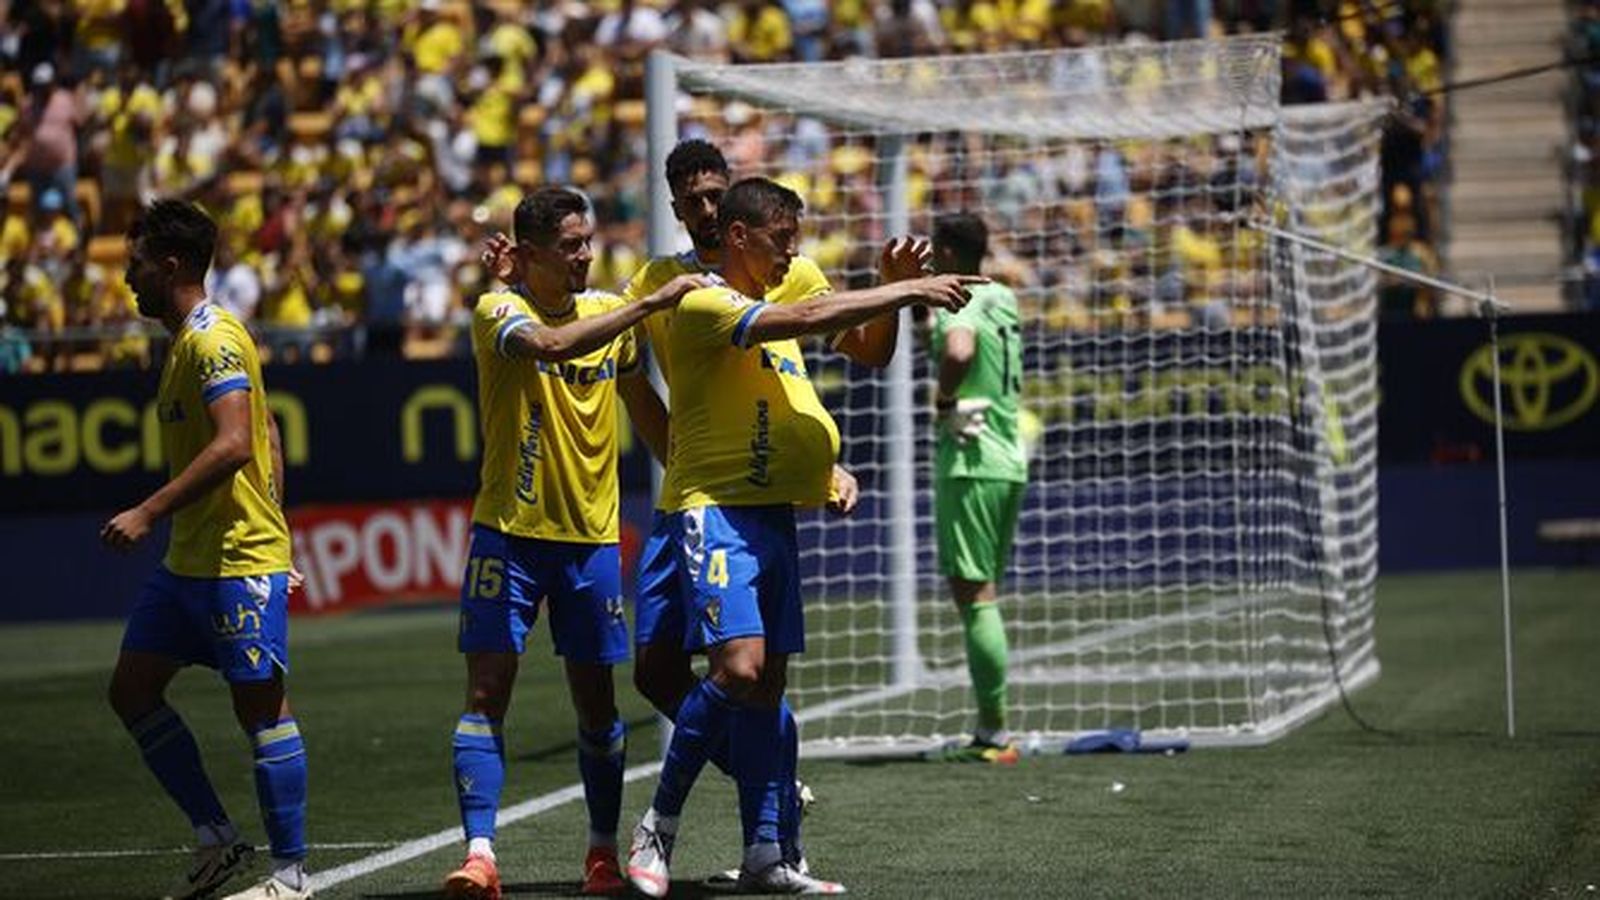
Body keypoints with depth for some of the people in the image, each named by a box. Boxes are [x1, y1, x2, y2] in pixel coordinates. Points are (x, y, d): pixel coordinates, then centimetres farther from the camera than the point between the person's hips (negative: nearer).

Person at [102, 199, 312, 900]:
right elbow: (267, 440, 21)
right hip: (188, 561, 11)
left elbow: (233, 445, -25)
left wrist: (148, 514, -25)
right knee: (132, 689, 10)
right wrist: (273, 529, 20)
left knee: (262, 710, -5)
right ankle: (217, 840, 14)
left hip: (239, 564, -11)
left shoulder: (213, 340, -14)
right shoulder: (188, 340, 16)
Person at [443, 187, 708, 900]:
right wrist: (651, 303, -31)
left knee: (596, 701, 7)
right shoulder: (497, 311, -10)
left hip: (591, 535, 4)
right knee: (486, 692, -9)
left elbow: (645, 407, 20)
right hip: (508, 533, -4)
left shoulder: (611, 313, 6)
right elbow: (551, 343, -32)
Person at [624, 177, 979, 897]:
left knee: (768, 683, 6)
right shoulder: (703, 304, -10)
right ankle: (658, 825, -7)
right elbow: (812, 319, -20)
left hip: (773, 513, 9)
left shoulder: (769, 309, 18)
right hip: (716, 511, -9)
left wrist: (899, 287, 10)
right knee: (738, 666, -20)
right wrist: (907, 290, -16)